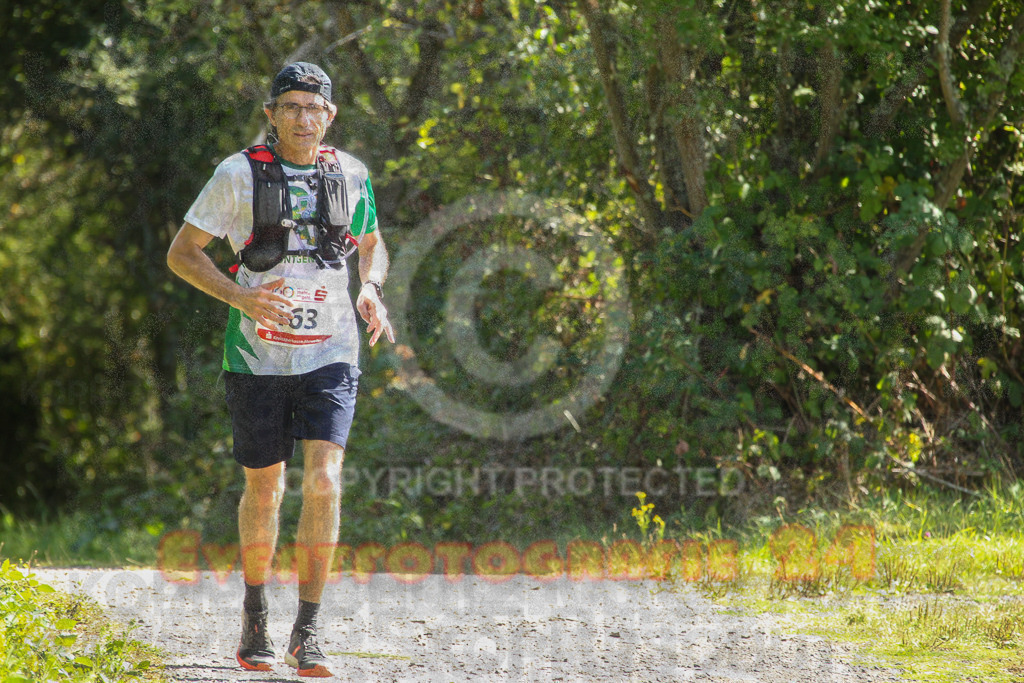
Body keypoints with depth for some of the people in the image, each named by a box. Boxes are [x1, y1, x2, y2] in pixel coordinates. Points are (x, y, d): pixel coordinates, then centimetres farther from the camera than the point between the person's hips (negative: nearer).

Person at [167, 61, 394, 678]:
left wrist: (371, 291, -1)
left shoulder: (351, 175, 4)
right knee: (264, 490, 8)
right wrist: (239, 296, -18)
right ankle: (255, 617, 29)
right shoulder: (239, 174, -5)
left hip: (330, 356, 1)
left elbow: (371, 245, 21)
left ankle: (308, 633, -7)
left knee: (324, 483, -14)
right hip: (259, 356, -1)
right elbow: (182, 253, -2)